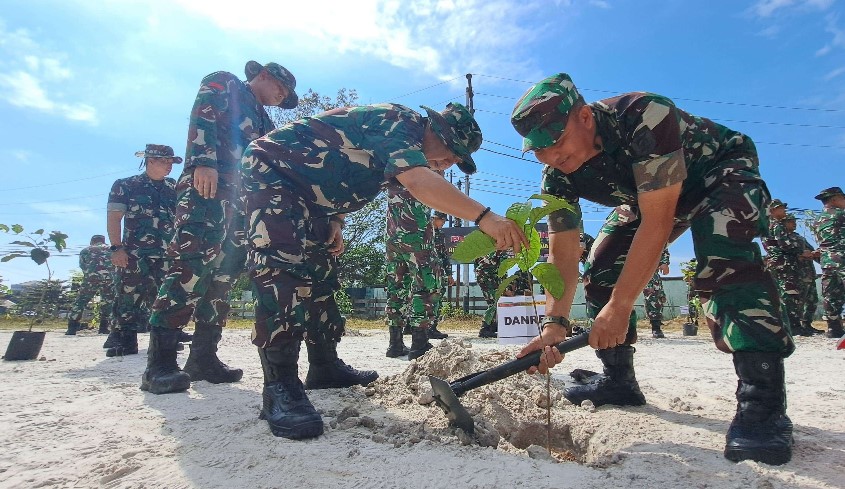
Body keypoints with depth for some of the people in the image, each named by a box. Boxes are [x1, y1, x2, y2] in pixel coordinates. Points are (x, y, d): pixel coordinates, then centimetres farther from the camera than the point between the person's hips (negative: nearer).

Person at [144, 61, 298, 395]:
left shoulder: (264, 122, 33)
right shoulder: (223, 83, 14)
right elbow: (202, 116, -5)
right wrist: (204, 161, -21)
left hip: (242, 196, 8)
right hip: (208, 183, -8)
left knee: (225, 272, 0)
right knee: (195, 262, -22)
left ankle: (203, 357, 3)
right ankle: (159, 363, -21)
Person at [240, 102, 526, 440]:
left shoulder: (404, 143, 8)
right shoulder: (398, 123, -22)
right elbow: (418, 180, -44)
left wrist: (334, 223, 2)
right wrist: (484, 217, -50)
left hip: (305, 193, 10)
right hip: (271, 171, -10)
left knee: (321, 275, 8)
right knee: (283, 269, -24)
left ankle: (325, 367, 18)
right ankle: (280, 387, -23)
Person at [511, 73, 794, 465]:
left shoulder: (643, 116, -38)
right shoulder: (557, 177, -20)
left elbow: (658, 220, -39)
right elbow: (562, 254, -21)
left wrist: (621, 305, -41)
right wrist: (554, 322, -35)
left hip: (723, 169, -5)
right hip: (647, 193, 6)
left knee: (720, 243, -36)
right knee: (602, 271, -8)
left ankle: (763, 399, -29)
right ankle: (619, 381, 7)